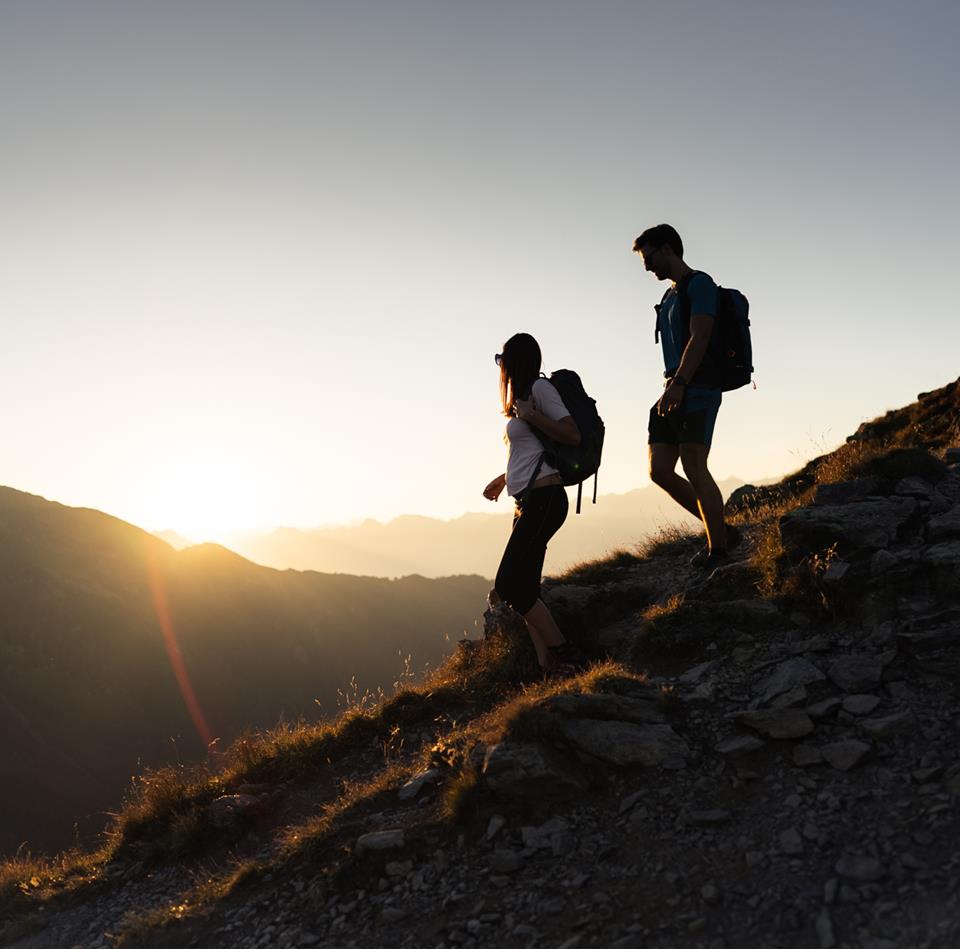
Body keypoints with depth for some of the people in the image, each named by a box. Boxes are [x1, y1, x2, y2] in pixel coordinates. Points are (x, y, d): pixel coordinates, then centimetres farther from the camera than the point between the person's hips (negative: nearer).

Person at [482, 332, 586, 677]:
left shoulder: (539, 387, -6)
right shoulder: (521, 397, 21)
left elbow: (573, 436, -13)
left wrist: (529, 415, -16)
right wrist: (503, 479, 29)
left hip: (543, 499, -10)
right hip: (527, 502, 10)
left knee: (509, 585, -13)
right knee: (523, 589, 4)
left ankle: (563, 654, -6)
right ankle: (547, 666, 4)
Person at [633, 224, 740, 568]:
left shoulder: (699, 284, -3)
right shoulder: (669, 296, 25)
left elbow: (699, 337, -15)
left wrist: (678, 384, -25)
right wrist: (672, 387, 18)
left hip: (697, 390, -9)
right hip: (674, 394, 9)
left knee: (694, 469, -12)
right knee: (659, 471, 0)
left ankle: (718, 548, -5)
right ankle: (721, 531, 9)